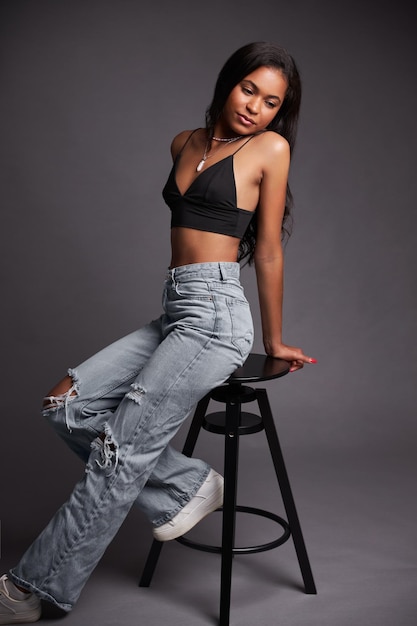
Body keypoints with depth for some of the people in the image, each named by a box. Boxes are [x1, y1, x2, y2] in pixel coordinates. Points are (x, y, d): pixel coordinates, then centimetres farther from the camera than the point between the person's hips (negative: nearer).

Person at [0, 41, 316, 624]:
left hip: (215, 314, -7)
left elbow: (268, 253, 1)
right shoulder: (184, 144, 17)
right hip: (174, 313, 7)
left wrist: (274, 341, 8)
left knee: (121, 447, -9)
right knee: (67, 403, -4)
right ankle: (187, 487, 6)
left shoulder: (271, 148, 0)